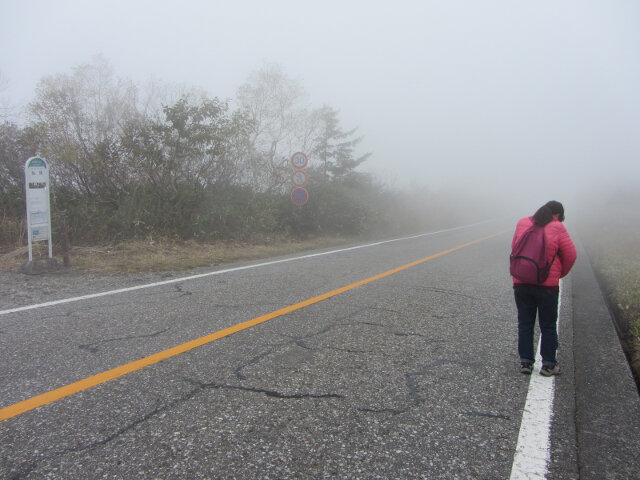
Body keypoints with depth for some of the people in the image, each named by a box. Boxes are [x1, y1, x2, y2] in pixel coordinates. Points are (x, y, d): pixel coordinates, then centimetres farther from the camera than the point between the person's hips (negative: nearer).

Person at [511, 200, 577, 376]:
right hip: (547, 284, -3)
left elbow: (514, 248, 14)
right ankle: (548, 364, 15)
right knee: (548, 326, 10)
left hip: (521, 282, 3)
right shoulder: (557, 228, -6)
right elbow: (571, 255, -3)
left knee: (525, 324, 12)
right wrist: (561, 273, 14)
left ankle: (525, 361, 15)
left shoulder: (522, 224, 4)